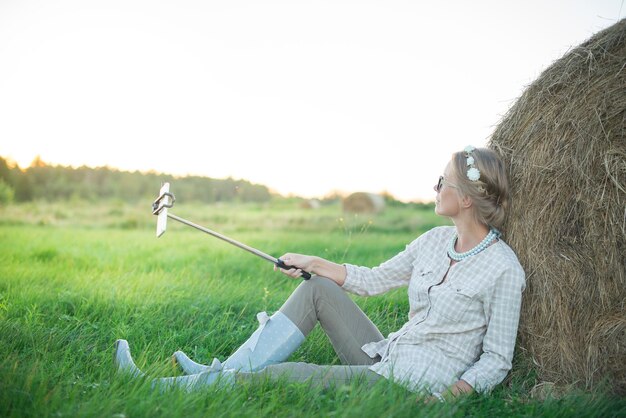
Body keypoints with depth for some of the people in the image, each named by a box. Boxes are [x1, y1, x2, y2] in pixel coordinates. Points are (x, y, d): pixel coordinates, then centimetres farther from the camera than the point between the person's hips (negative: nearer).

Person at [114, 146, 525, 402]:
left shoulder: (503, 269, -16)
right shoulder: (436, 240, 6)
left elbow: (497, 360, -11)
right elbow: (374, 280, 12)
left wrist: (457, 391, -26)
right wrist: (312, 263, 11)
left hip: (415, 386, -7)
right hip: (383, 357, 7)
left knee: (283, 374, -18)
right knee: (317, 289, -4)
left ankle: (157, 388, -7)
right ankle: (222, 372, -5)